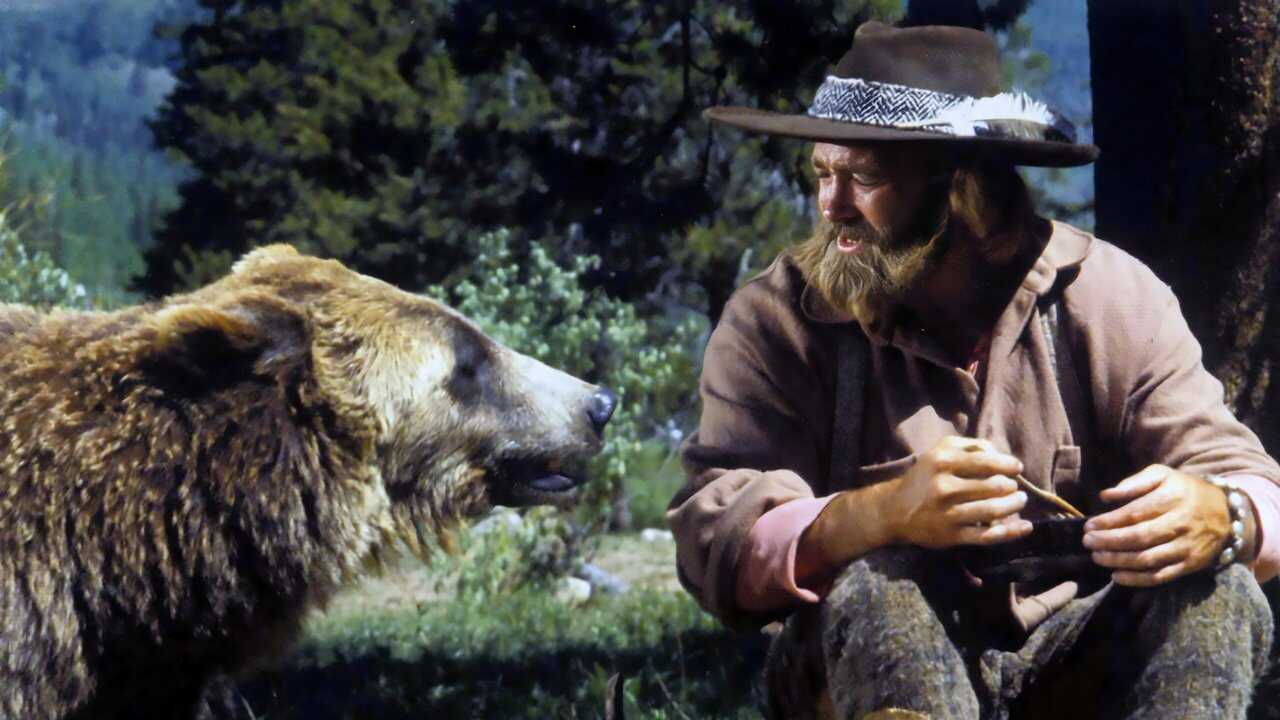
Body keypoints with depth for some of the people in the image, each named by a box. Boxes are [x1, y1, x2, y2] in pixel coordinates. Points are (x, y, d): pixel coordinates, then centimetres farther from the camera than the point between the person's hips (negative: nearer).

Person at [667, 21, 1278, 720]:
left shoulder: (1109, 298, -2)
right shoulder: (773, 321, -5)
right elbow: (712, 541, -18)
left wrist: (1215, 515, -35)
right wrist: (884, 513, -38)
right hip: (876, 663, -1)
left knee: (1219, 591, -26)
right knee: (876, 589, -33)